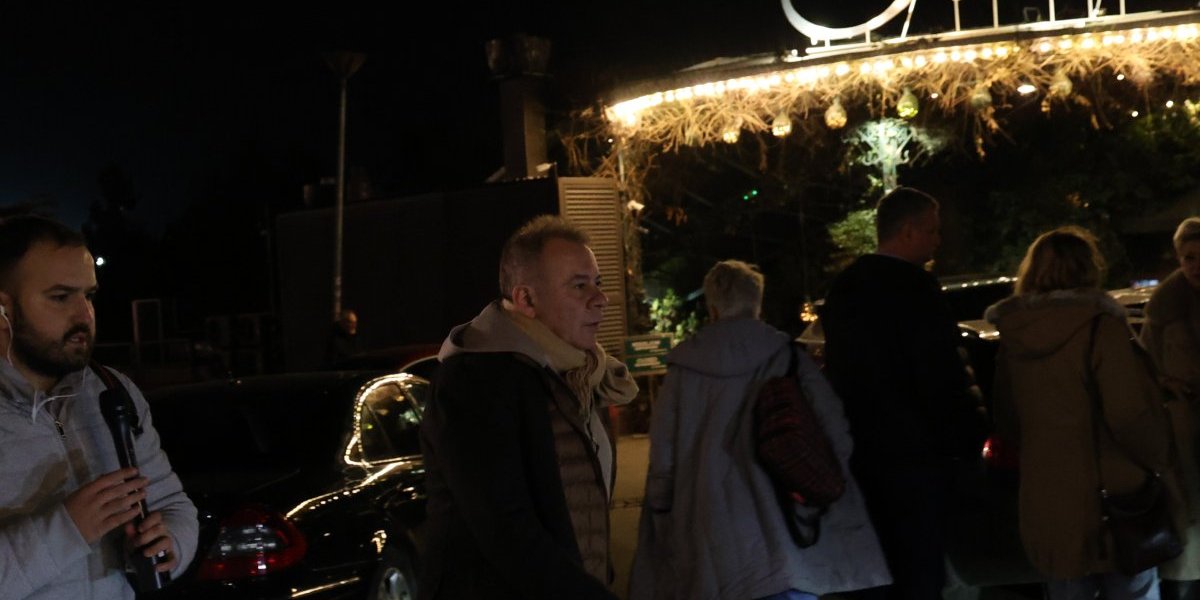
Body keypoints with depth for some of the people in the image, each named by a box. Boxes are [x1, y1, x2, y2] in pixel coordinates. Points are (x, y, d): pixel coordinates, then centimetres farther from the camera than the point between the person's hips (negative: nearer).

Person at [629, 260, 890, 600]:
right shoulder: (787, 358, 1)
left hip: (711, 554, 1)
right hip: (783, 547, -1)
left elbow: (663, 463, 2)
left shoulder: (684, 369, 3)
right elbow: (836, 438, -8)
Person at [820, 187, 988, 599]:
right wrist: (972, 435, -4)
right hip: (913, 455, -8)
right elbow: (944, 377, -17)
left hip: (859, 451, 9)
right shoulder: (914, 288, -17)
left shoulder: (844, 287, 11)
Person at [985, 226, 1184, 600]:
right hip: (1111, 501, -5)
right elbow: (1130, 415, -17)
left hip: (1044, 506, 5)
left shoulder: (1013, 337, 3)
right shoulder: (1100, 325, -13)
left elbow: (1006, 424, 12)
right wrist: (1161, 462, 1)